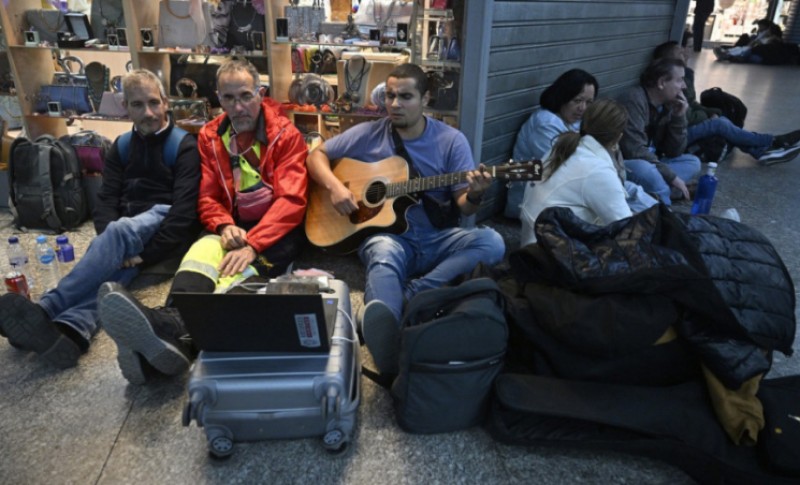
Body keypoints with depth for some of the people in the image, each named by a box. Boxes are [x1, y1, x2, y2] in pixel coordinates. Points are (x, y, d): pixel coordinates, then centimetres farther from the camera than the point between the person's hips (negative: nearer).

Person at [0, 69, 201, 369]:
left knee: (120, 232, -36)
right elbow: (106, 201, 5)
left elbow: (184, 209, -14)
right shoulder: (121, 147, 14)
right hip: (125, 227, 5)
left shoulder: (184, 146, -3)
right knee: (112, 264, -30)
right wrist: (117, 251, -15)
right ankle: (71, 331, -58)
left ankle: (46, 311, -46)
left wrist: (147, 254, -21)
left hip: (165, 222, -4)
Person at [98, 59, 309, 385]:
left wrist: (252, 245, -29)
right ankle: (173, 336, -58)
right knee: (203, 250, -31)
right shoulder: (210, 136, 8)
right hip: (235, 229, 4)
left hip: (278, 230, -3)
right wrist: (224, 226, -17)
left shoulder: (285, 134, -6)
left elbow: (291, 199, -16)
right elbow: (208, 197, 7)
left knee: (244, 267, -35)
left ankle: (169, 325, -62)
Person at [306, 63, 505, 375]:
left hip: (437, 238, 2)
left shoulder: (451, 140, 3)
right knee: (383, 258, -38)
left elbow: (462, 206, 1)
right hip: (387, 233, -2)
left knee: (492, 243, -26)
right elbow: (317, 155, 11)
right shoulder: (368, 134, 5)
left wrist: (473, 197, -23)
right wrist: (335, 186, -9)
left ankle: (407, 296, -33)